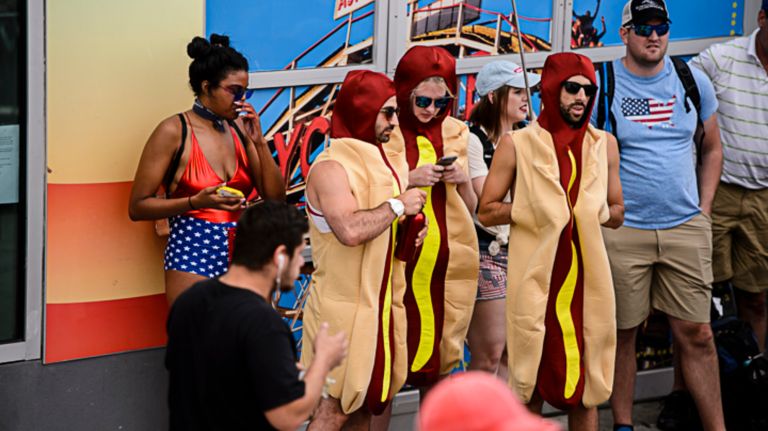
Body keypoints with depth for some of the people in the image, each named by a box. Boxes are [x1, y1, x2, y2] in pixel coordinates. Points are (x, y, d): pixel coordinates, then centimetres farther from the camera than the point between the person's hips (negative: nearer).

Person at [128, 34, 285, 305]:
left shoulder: (238, 129, 9)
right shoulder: (174, 131, -6)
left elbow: (276, 197, 8)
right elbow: (138, 206, -6)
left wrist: (259, 142, -3)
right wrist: (196, 202, -19)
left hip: (239, 259, 5)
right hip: (193, 255, -5)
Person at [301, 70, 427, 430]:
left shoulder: (375, 161, 12)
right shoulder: (331, 168, -16)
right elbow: (350, 230, -32)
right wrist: (398, 205, -20)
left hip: (376, 303, 9)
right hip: (344, 306, -8)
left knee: (365, 400, 11)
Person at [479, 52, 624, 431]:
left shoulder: (604, 144, 10)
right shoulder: (517, 144, 0)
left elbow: (617, 214, 15)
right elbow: (486, 212, -1)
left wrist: (591, 211, -5)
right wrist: (532, 207, -13)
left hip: (587, 275, 3)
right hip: (536, 276, -3)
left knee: (587, 382, 6)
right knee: (532, 384, 3)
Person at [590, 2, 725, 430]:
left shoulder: (693, 81, 6)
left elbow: (712, 149, 16)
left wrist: (704, 212, 9)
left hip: (686, 228, 2)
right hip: (622, 230, -2)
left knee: (696, 333, 3)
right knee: (623, 333, 5)